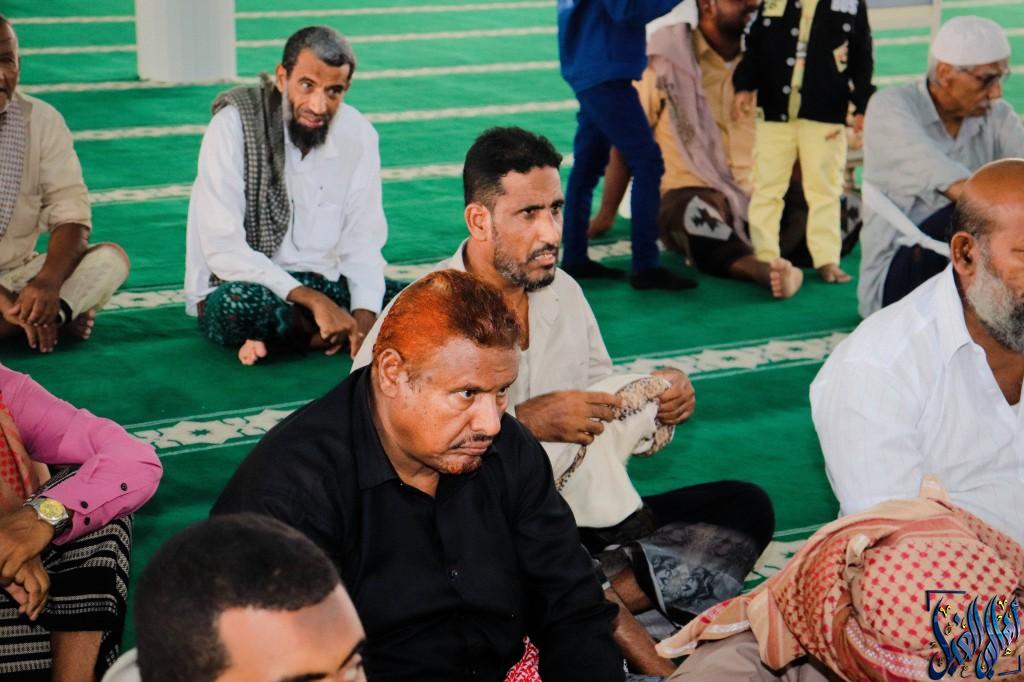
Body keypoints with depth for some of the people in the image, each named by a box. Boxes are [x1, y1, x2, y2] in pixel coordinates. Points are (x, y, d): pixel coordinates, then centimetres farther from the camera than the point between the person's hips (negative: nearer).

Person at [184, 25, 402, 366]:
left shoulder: (358, 135, -3)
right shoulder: (234, 126, -16)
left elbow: (362, 244, 1)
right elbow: (223, 250, -22)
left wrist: (364, 317, -18)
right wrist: (312, 300, -29)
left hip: (324, 286, 5)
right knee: (241, 302, -40)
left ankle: (278, 337, -14)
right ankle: (335, 333, -12)